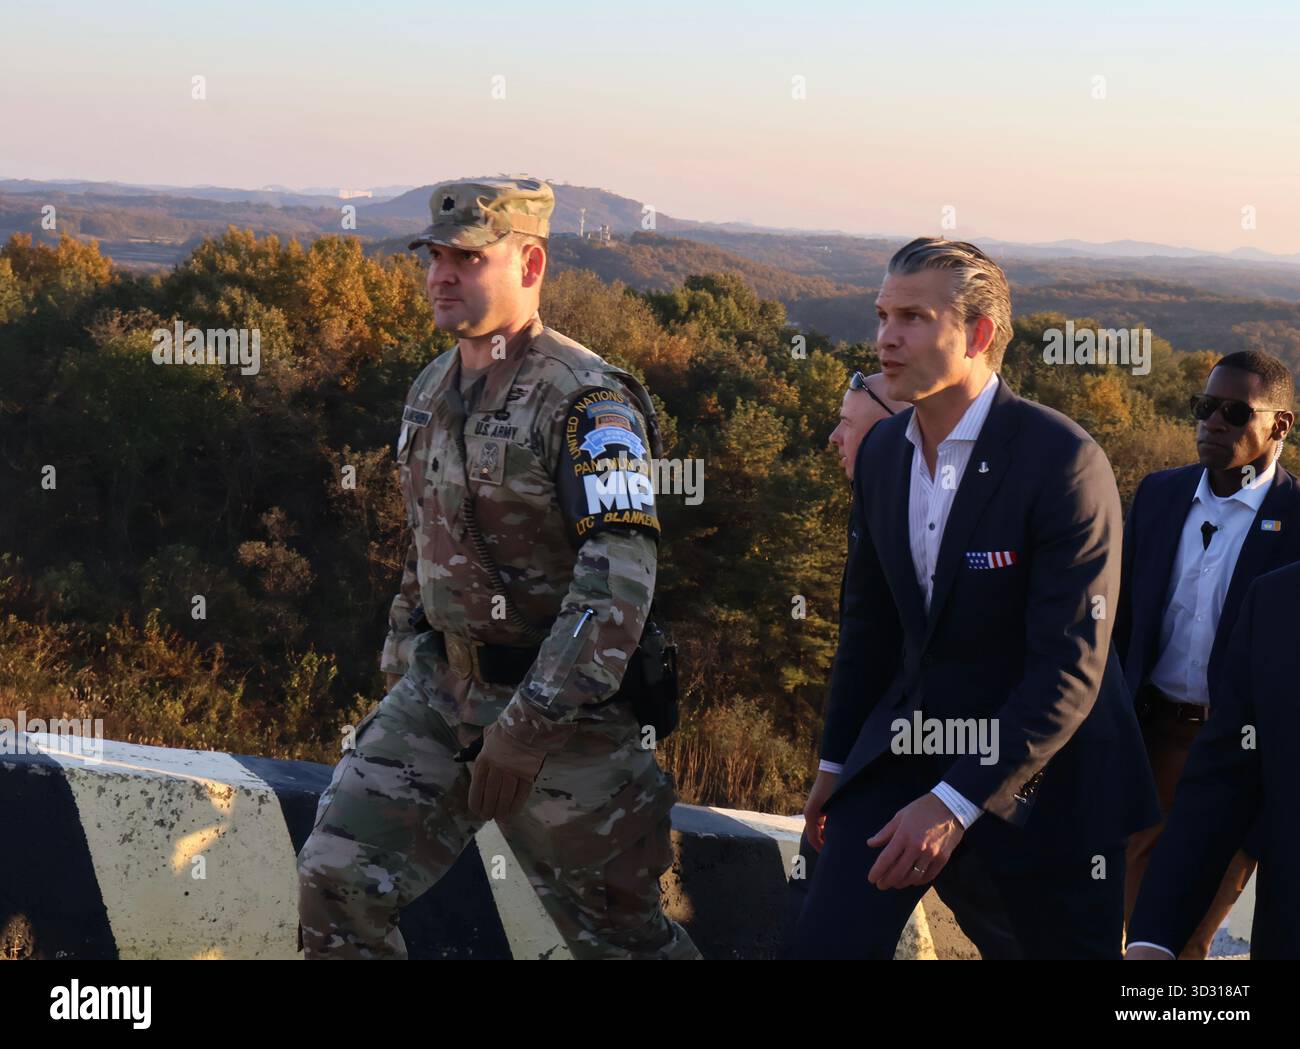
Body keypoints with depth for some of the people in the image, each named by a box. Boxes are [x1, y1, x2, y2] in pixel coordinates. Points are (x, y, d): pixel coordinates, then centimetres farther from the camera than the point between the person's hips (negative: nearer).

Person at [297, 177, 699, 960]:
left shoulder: (586, 402, -18)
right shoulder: (434, 389, 9)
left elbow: (619, 579, -25)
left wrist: (530, 726, -27)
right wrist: (402, 652, 19)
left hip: (558, 702, -7)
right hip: (439, 688, 7)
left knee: (617, 932, 5)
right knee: (337, 880, -1)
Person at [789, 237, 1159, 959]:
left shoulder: (1064, 460, -19)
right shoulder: (883, 452, 4)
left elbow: (1070, 669, -22)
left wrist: (955, 804, -25)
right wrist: (837, 758, 20)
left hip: (1037, 774, -5)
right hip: (901, 752, 5)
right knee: (827, 942, -5)